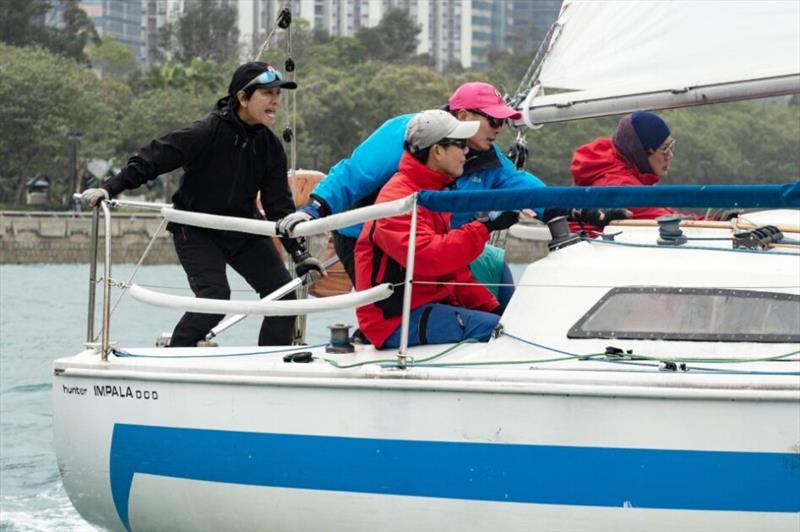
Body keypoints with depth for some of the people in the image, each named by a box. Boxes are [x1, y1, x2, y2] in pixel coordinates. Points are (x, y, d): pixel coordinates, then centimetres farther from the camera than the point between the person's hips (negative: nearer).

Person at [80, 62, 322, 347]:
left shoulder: (270, 146, -3)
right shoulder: (208, 132, -22)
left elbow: (279, 205, 2)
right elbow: (152, 159, -22)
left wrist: (299, 253, -5)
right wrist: (110, 188, -29)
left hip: (243, 229, 6)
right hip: (196, 231, -6)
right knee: (214, 298, -24)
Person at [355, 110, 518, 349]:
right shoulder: (398, 198, -14)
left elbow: (451, 266, 21)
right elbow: (425, 256, -30)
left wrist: (491, 306, 9)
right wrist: (483, 229, -26)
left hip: (432, 304, 10)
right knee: (496, 328, -25)